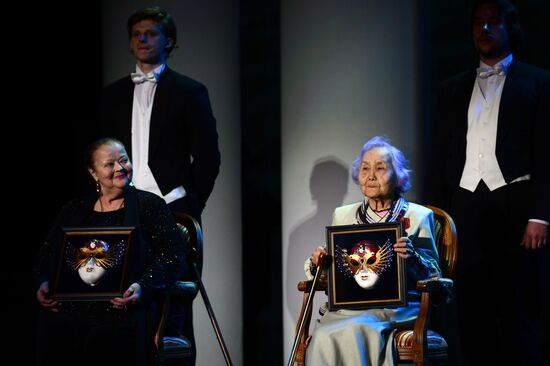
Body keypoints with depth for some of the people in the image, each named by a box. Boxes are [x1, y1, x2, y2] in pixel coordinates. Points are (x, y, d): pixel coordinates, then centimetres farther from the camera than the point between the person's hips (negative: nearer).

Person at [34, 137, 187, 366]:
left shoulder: (150, 205, 11)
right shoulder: (74, 211, 23)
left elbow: (174, 254, 3)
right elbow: (47, 255, 25)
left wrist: (143, 286, -13)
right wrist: (43, 283, 3)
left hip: (124, 311, -3)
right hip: (70, 311, 3)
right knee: (52, 328, -31)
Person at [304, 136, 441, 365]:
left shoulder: (418, 216, 9)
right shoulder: (342, 215, 20)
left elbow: (433, 275, 5)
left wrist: (412, 258, -17)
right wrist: (316, 263, -3)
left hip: (397, 309, -3)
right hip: (347, 307, 3)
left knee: (356, 330, -35)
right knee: (324, 337, -31)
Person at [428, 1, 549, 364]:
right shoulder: (454, 88, 18)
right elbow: (440, 156, 16)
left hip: (514, 204, -4)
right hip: (467, 206, 4)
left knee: (518, 313, -5)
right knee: (473, 313, 1)